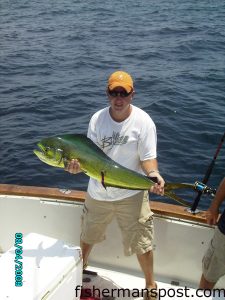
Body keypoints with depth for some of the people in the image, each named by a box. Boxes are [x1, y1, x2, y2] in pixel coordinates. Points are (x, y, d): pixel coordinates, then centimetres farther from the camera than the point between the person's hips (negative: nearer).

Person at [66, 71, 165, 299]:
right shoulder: (97, 119, -8)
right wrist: (77, 164, -30)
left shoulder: (143, 121, -15)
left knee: (142, 243, 7)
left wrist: (154, 174, -35)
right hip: (97, 192, 3)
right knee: (87, 235, 24)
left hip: (131, 194, -3)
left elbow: (148, 158, -14)